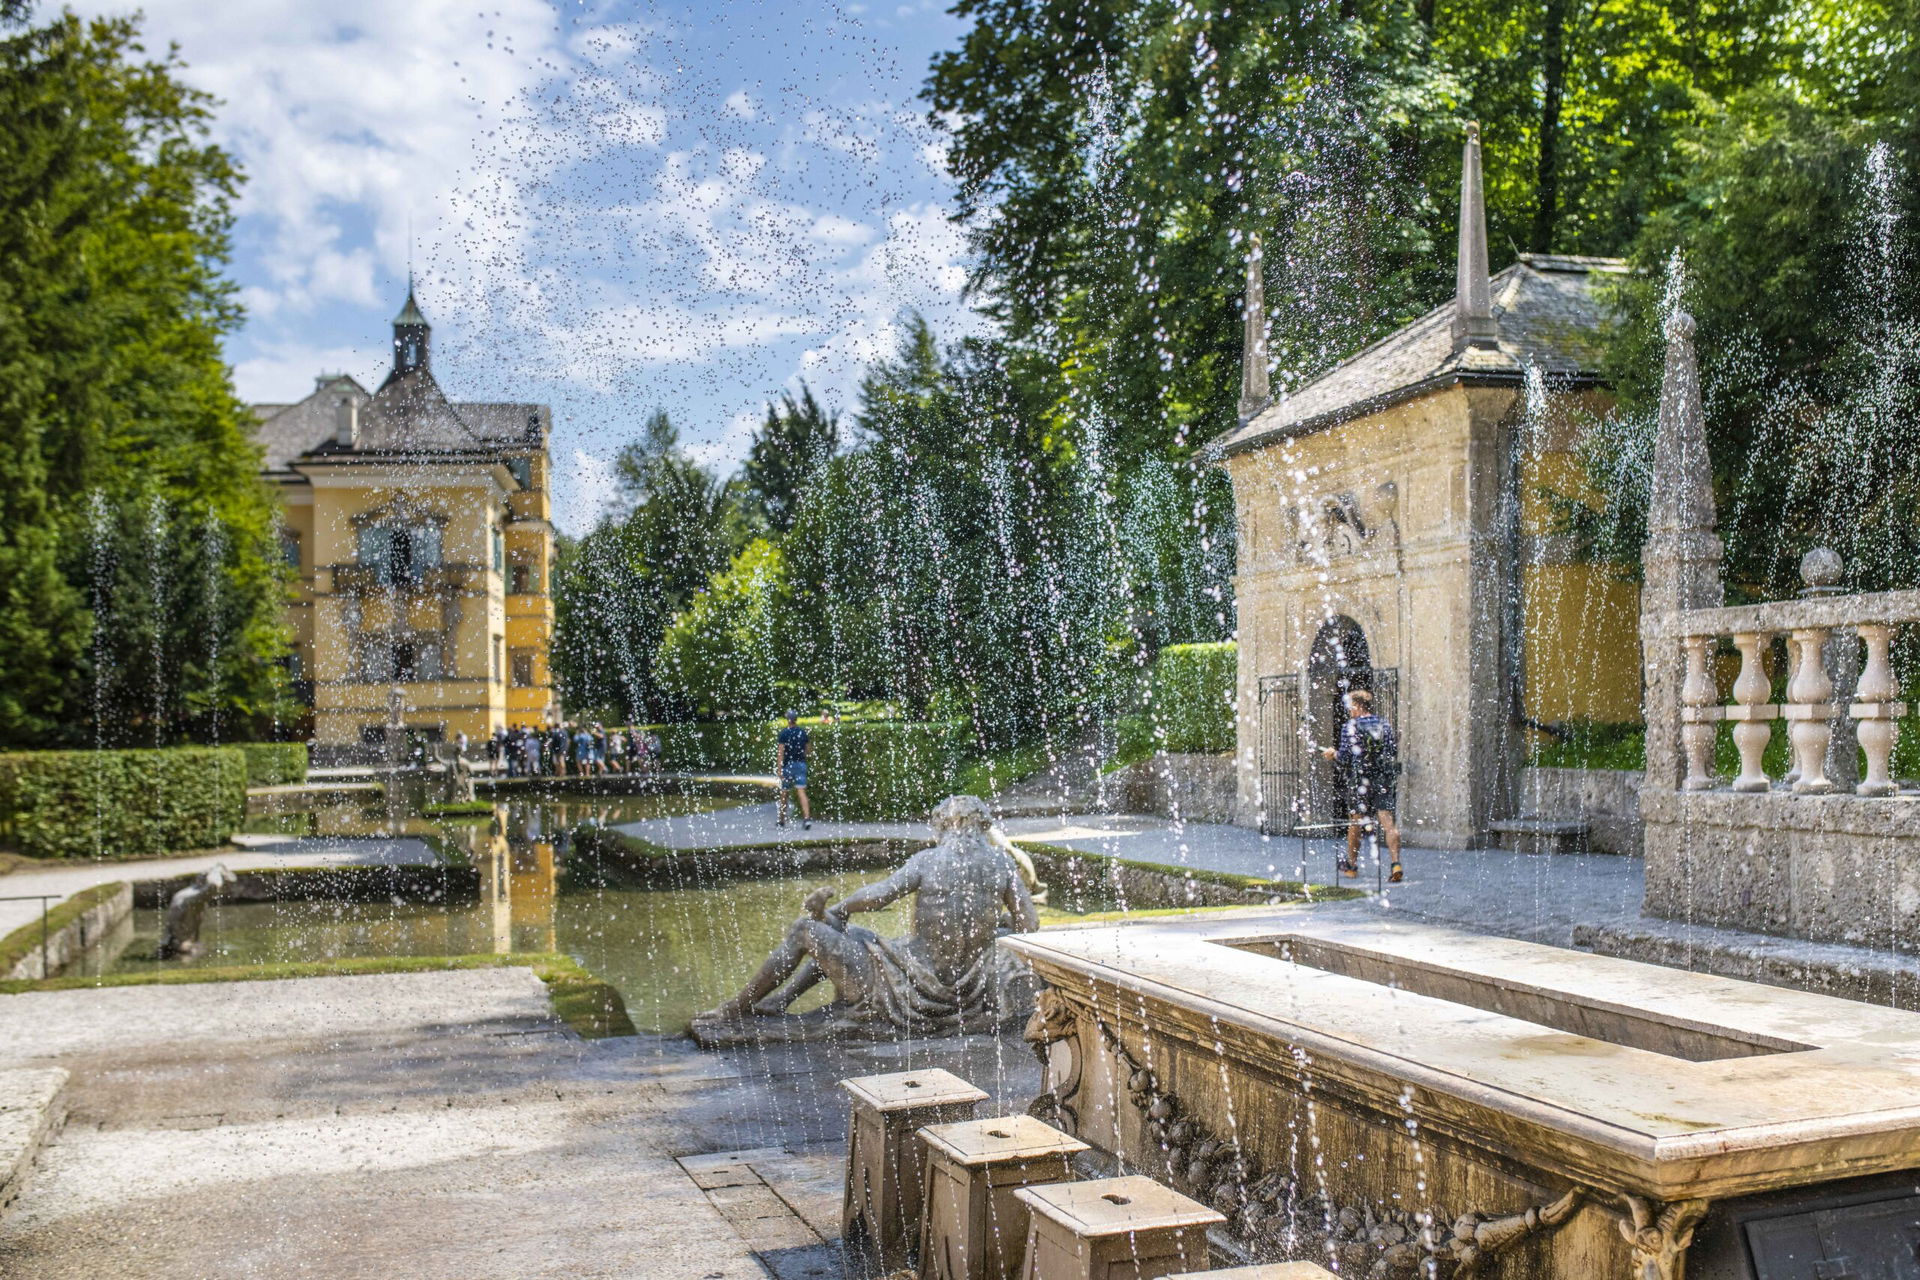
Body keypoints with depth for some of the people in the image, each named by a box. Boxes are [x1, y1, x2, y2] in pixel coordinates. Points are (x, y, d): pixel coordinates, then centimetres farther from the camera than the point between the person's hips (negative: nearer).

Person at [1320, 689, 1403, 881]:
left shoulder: (1351, 727, -6)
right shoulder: (1386, 726, 7)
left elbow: (1344, 759, -9)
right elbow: (1394, 756, 8)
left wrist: (1333, 753, 11)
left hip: (1360, 781, -3)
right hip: (1385, 781, 3)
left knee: (1354, 824, 12)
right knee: (1388, 821, -3)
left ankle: (1351, 865, 25)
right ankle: (1396, 863, -19)